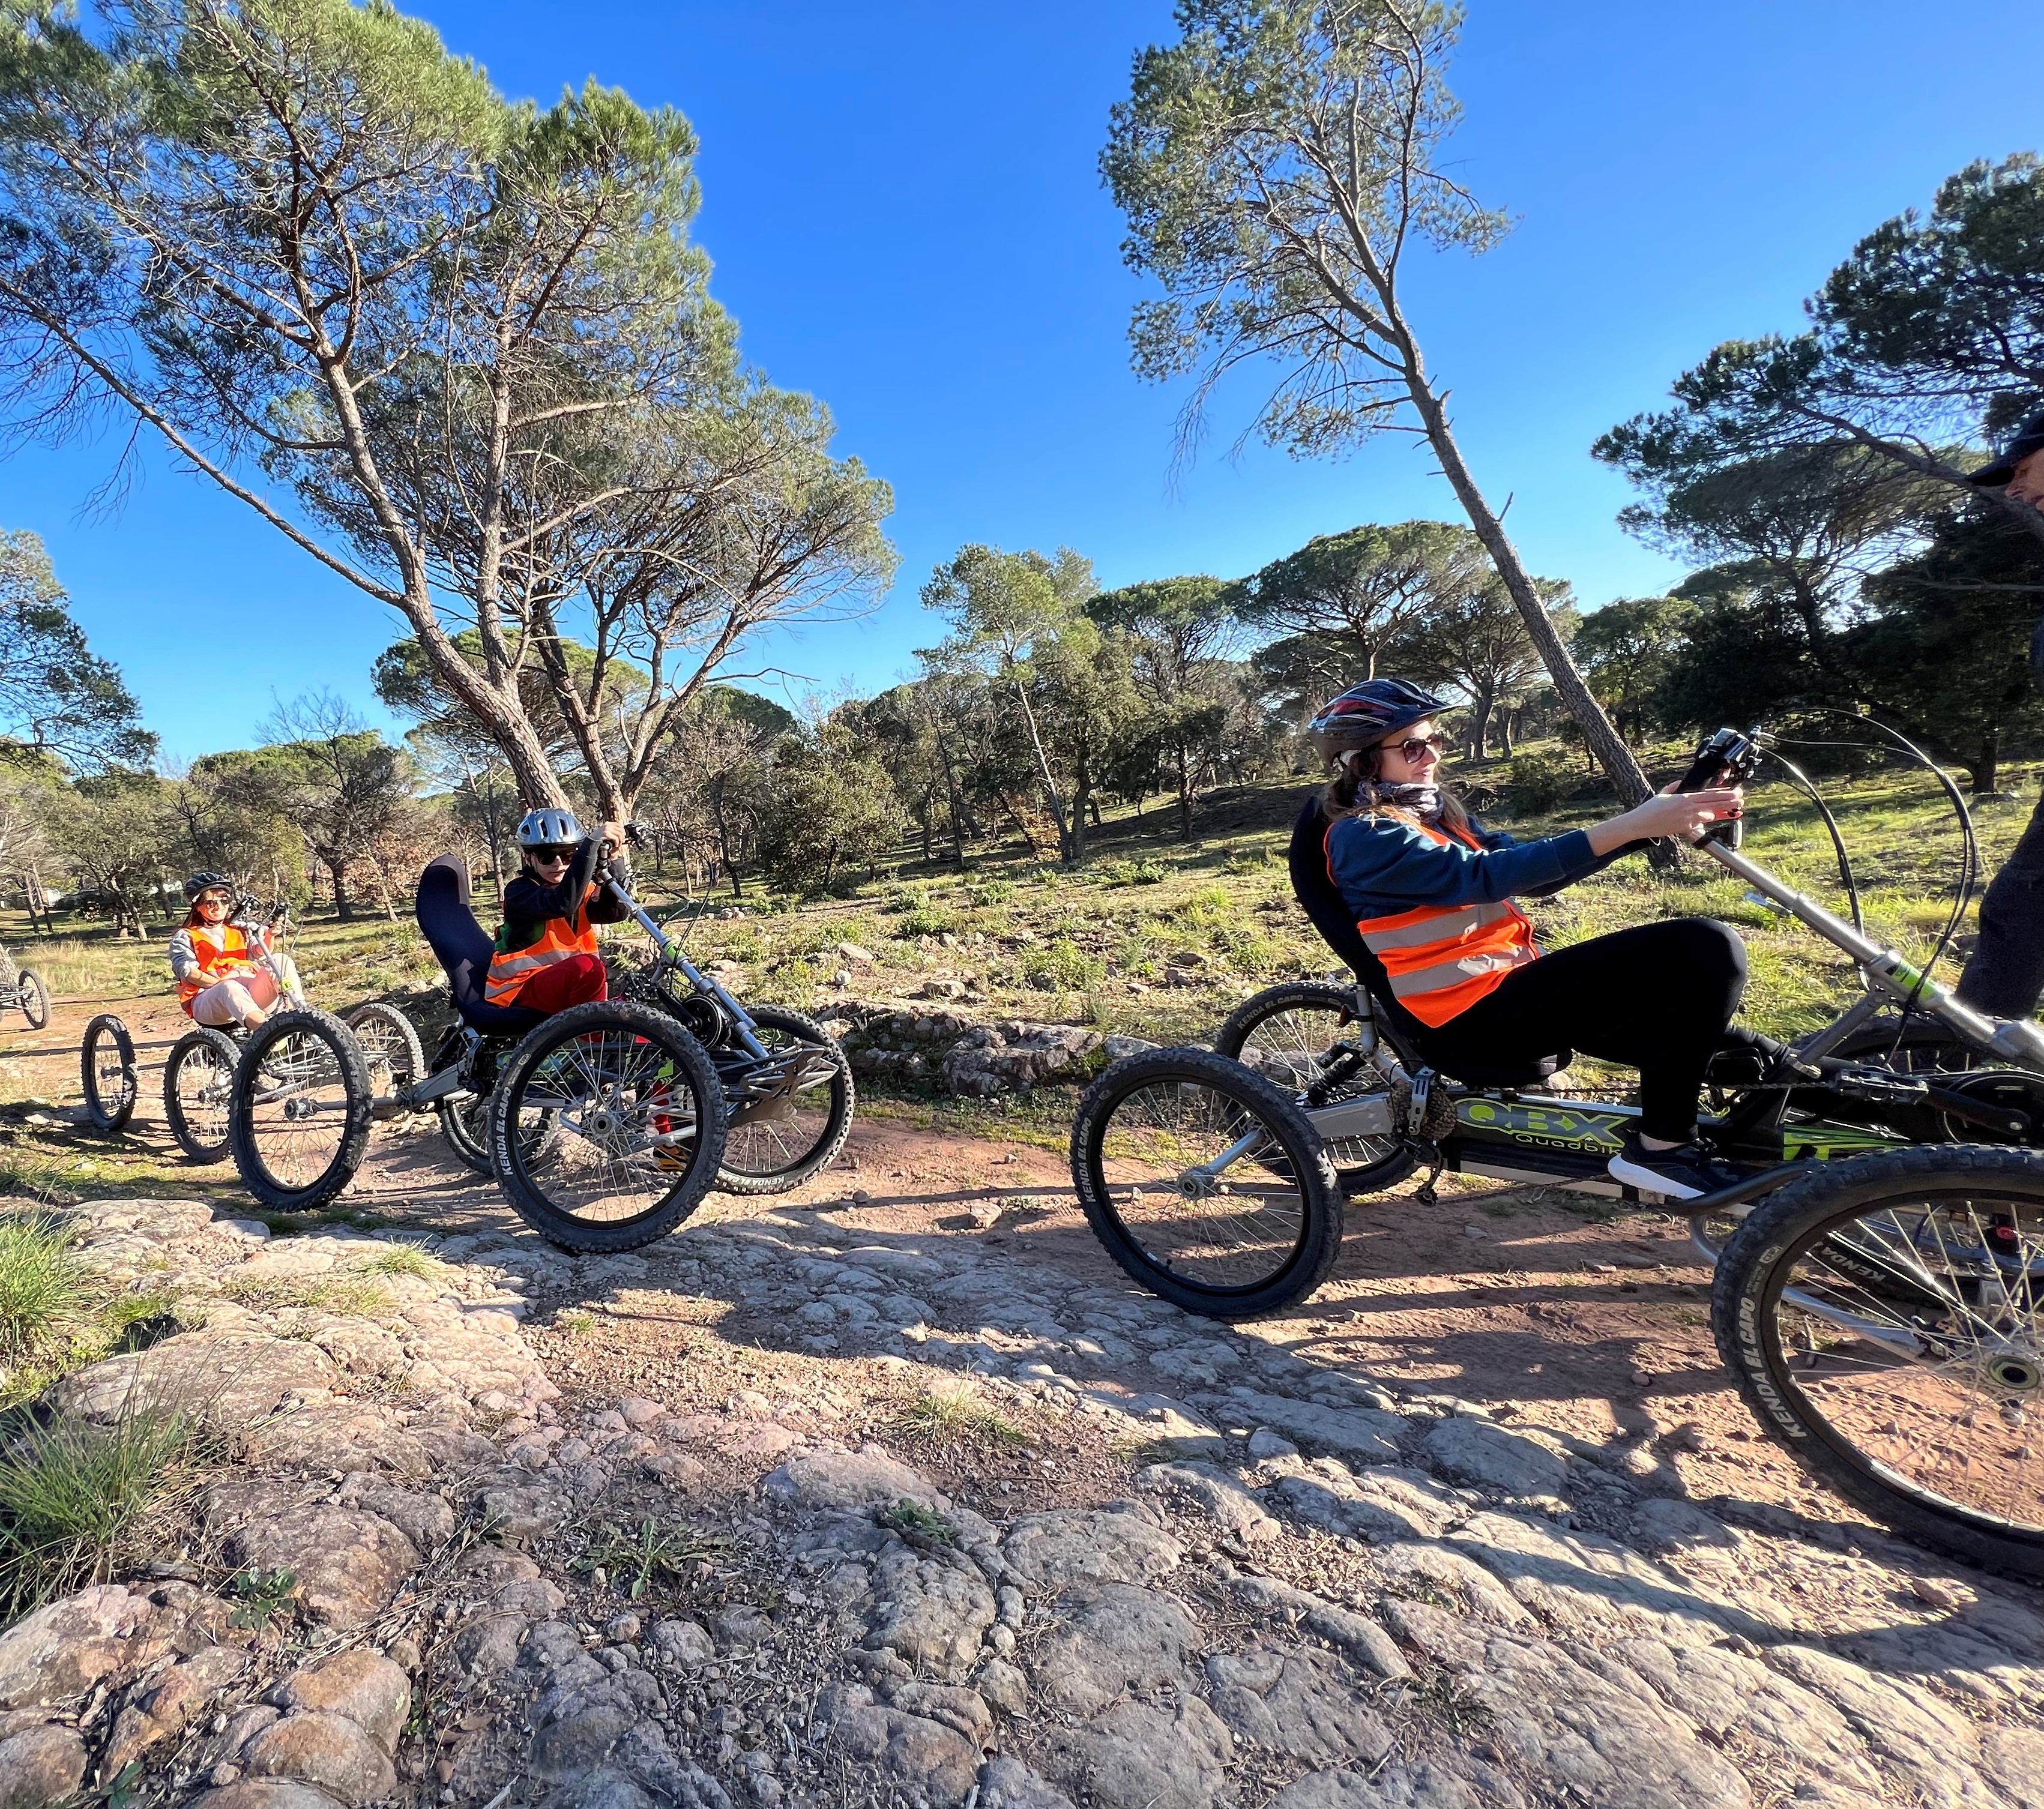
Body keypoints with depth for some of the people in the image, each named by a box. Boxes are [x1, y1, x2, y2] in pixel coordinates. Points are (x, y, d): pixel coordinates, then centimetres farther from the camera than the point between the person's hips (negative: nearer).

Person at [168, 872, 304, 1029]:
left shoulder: (239, 931, 23)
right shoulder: (185, 937, 13)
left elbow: (260, 952, 2)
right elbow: (188, 973, -5)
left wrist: (269, 935, -20)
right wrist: (223, 984, -18)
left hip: (248, 994, 4)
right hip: (207, 1003, -4)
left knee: (280, 960, -19)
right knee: (230, 988, -39)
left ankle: (303, 1016, -34)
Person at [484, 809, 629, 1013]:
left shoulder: (580, 888, 7)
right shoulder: (519, 891, -12)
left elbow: (616, 911, -13)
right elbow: (563, 903, -35)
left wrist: (612, 863, -29)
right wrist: (593, 841, -43)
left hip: (567, 984, 7)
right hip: (519, 988, -7)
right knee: (587, 968, -32)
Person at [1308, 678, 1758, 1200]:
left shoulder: (1435, 810, 16)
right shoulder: (1362, 837, -13)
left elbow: (1531, 873, 8)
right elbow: (1486, 876, -24)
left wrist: (1651, 821, -4)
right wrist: (1629, 826, -27)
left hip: (1505, 990, 9)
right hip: (1471, 1018, -9)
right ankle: (1661, 1148, -9)